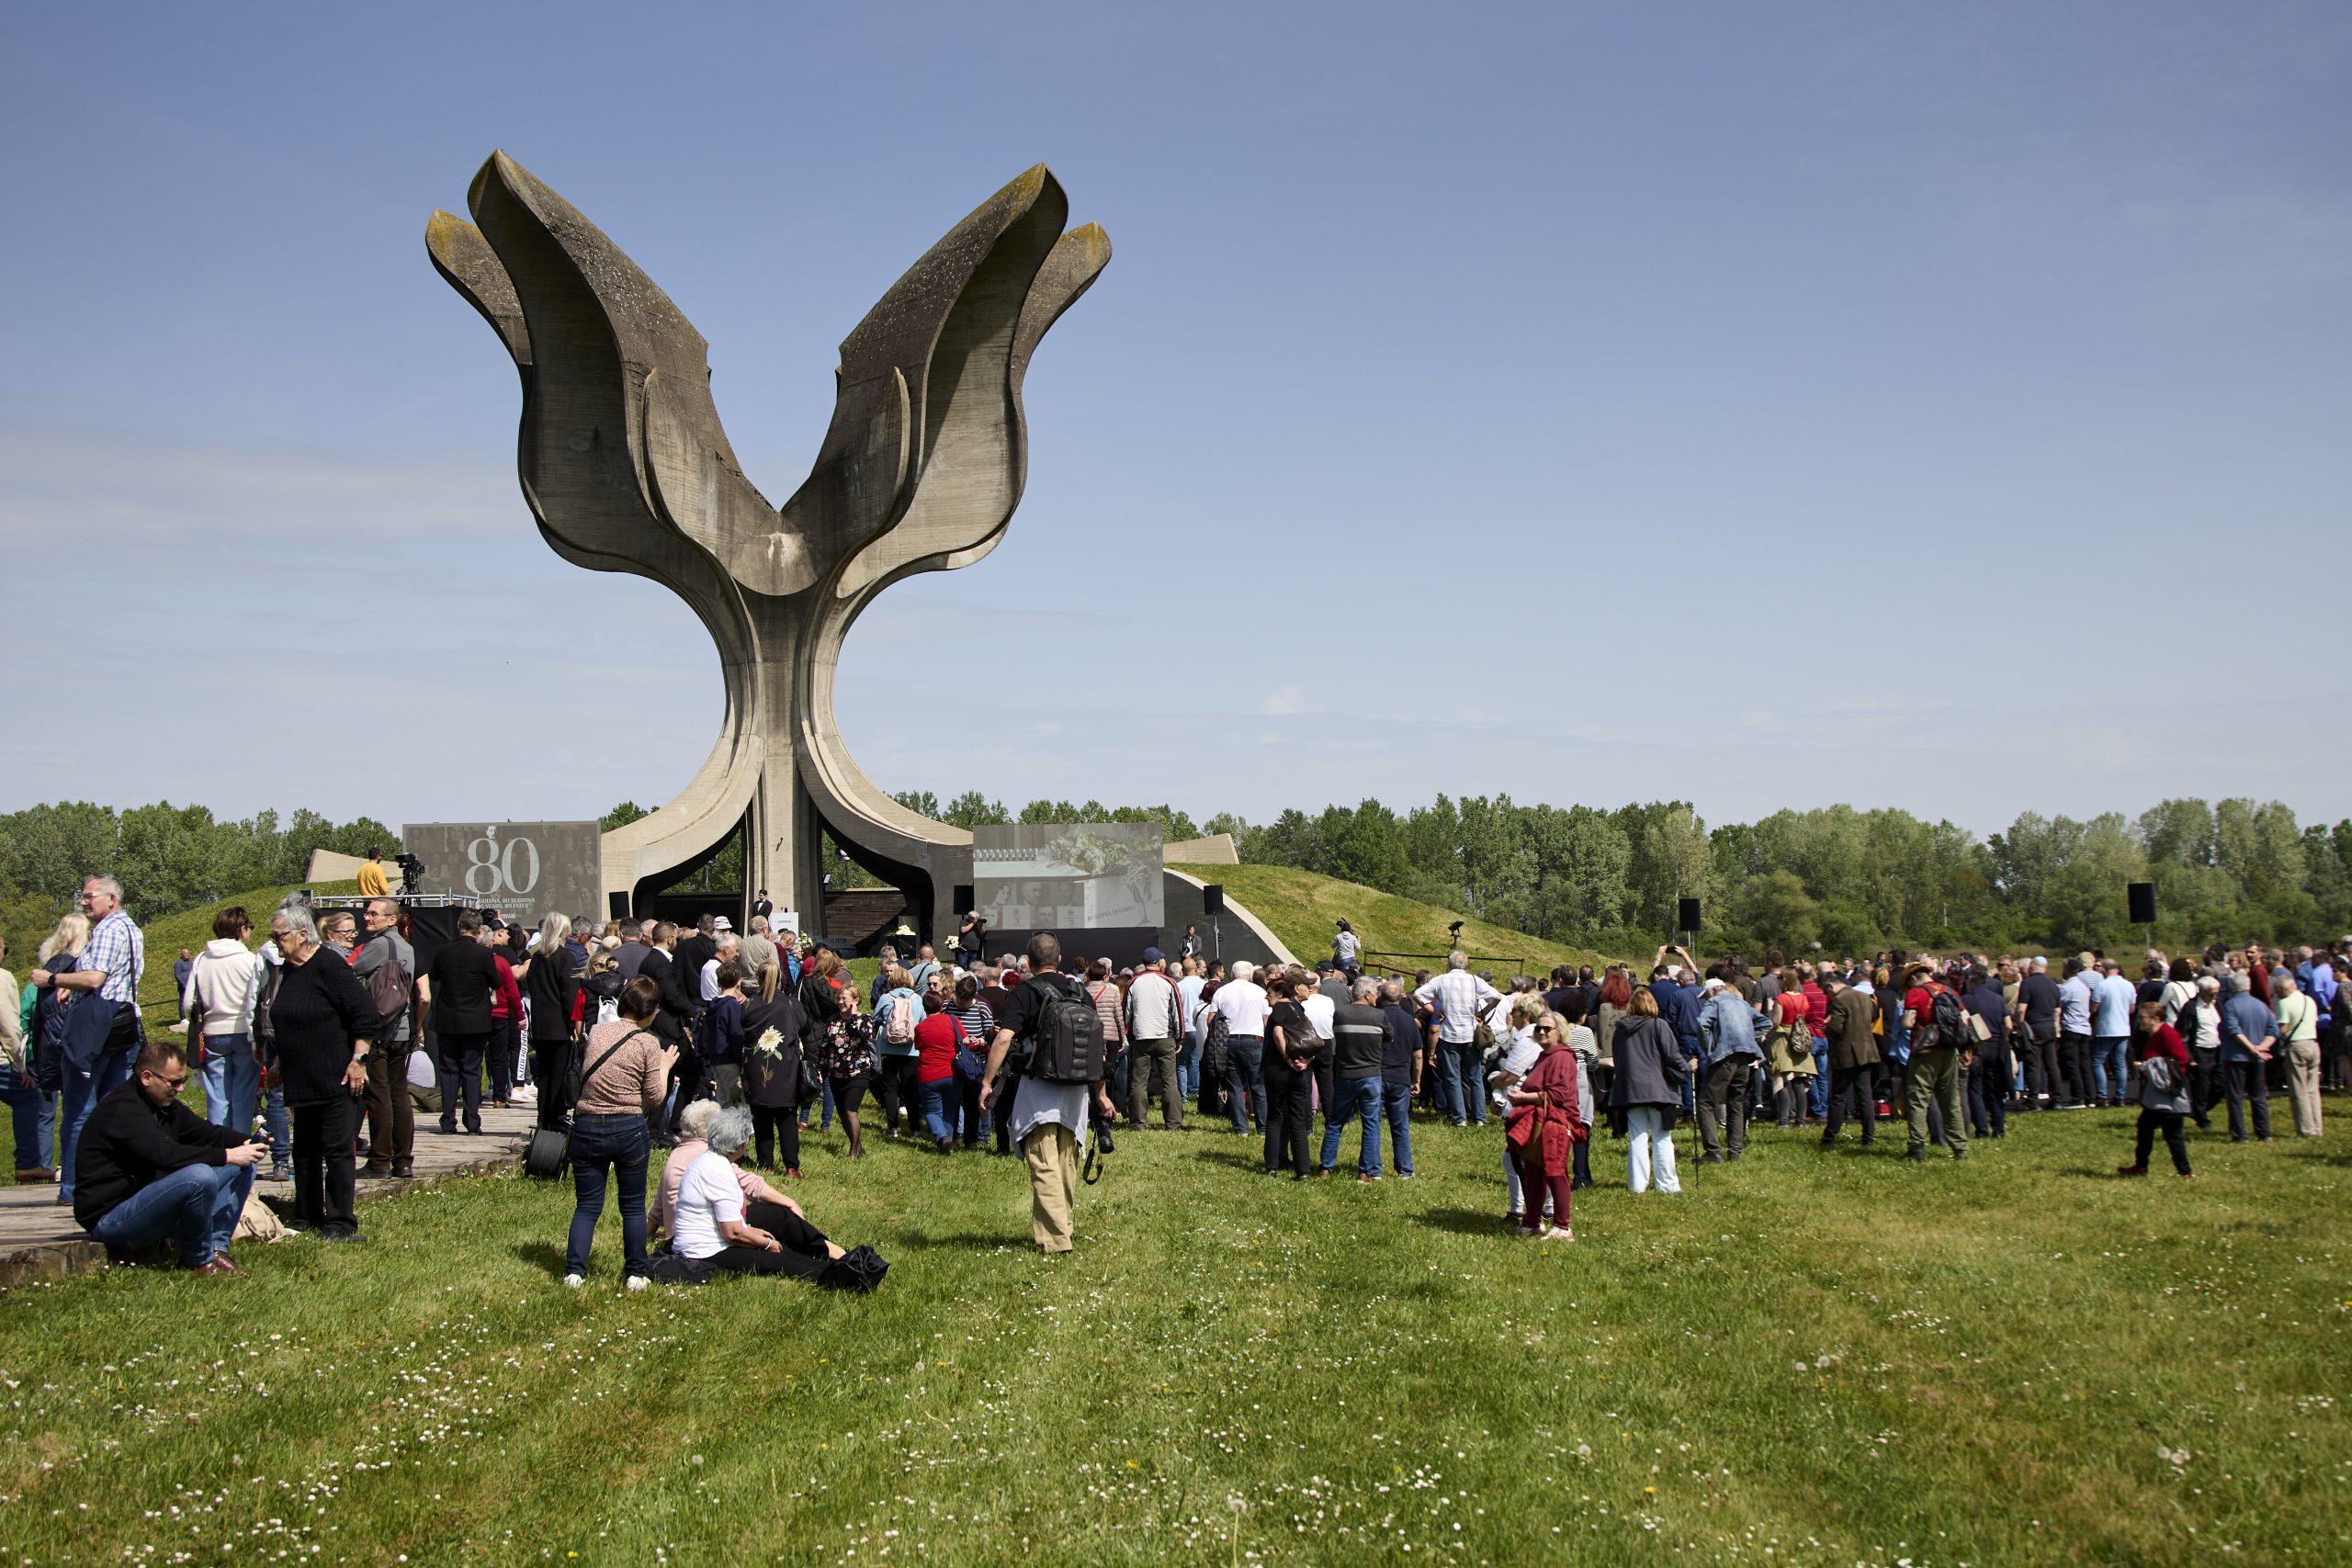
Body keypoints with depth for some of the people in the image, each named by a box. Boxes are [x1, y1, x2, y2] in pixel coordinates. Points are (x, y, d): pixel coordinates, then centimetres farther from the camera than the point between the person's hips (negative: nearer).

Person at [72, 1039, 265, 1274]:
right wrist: (226, 1156, -27)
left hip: (146, 1198, 10)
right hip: (109, 1218, -10)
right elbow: (165, 1155, -31)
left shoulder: (165, 1104, 11)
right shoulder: (123, 1108, -20)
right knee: (199, 1176, -34)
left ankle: (216, 1248, -7)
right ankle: (199, 1260, -14)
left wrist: (246, 1142, -10)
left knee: (241, 1167, 4)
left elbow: (208, 1132, 11)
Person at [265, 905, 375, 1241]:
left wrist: (358, 1060, -18)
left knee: (336, 1150, -6)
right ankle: (309, 1218, 22)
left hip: (336, 1082, -9)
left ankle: (341, 1224, -2)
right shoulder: (287, 970, 13)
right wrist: (281, 1061, 25)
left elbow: (365, 1015, -17)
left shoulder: (328, 967, -14)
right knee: (304, 1151, 13)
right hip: (302, 1083, 9)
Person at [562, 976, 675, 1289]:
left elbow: (584, 1077, 15)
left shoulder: (596, 1032, 4)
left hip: (587, 1128, 3)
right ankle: (635, 1274, 14)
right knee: (633, 1207, 11)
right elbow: (654, 1098, -6)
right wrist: (665, 1066, 9)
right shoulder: (649, 1043, -8)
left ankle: (574, 1271, -1)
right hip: (629, 1130, -3)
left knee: (587, 1206, 10)